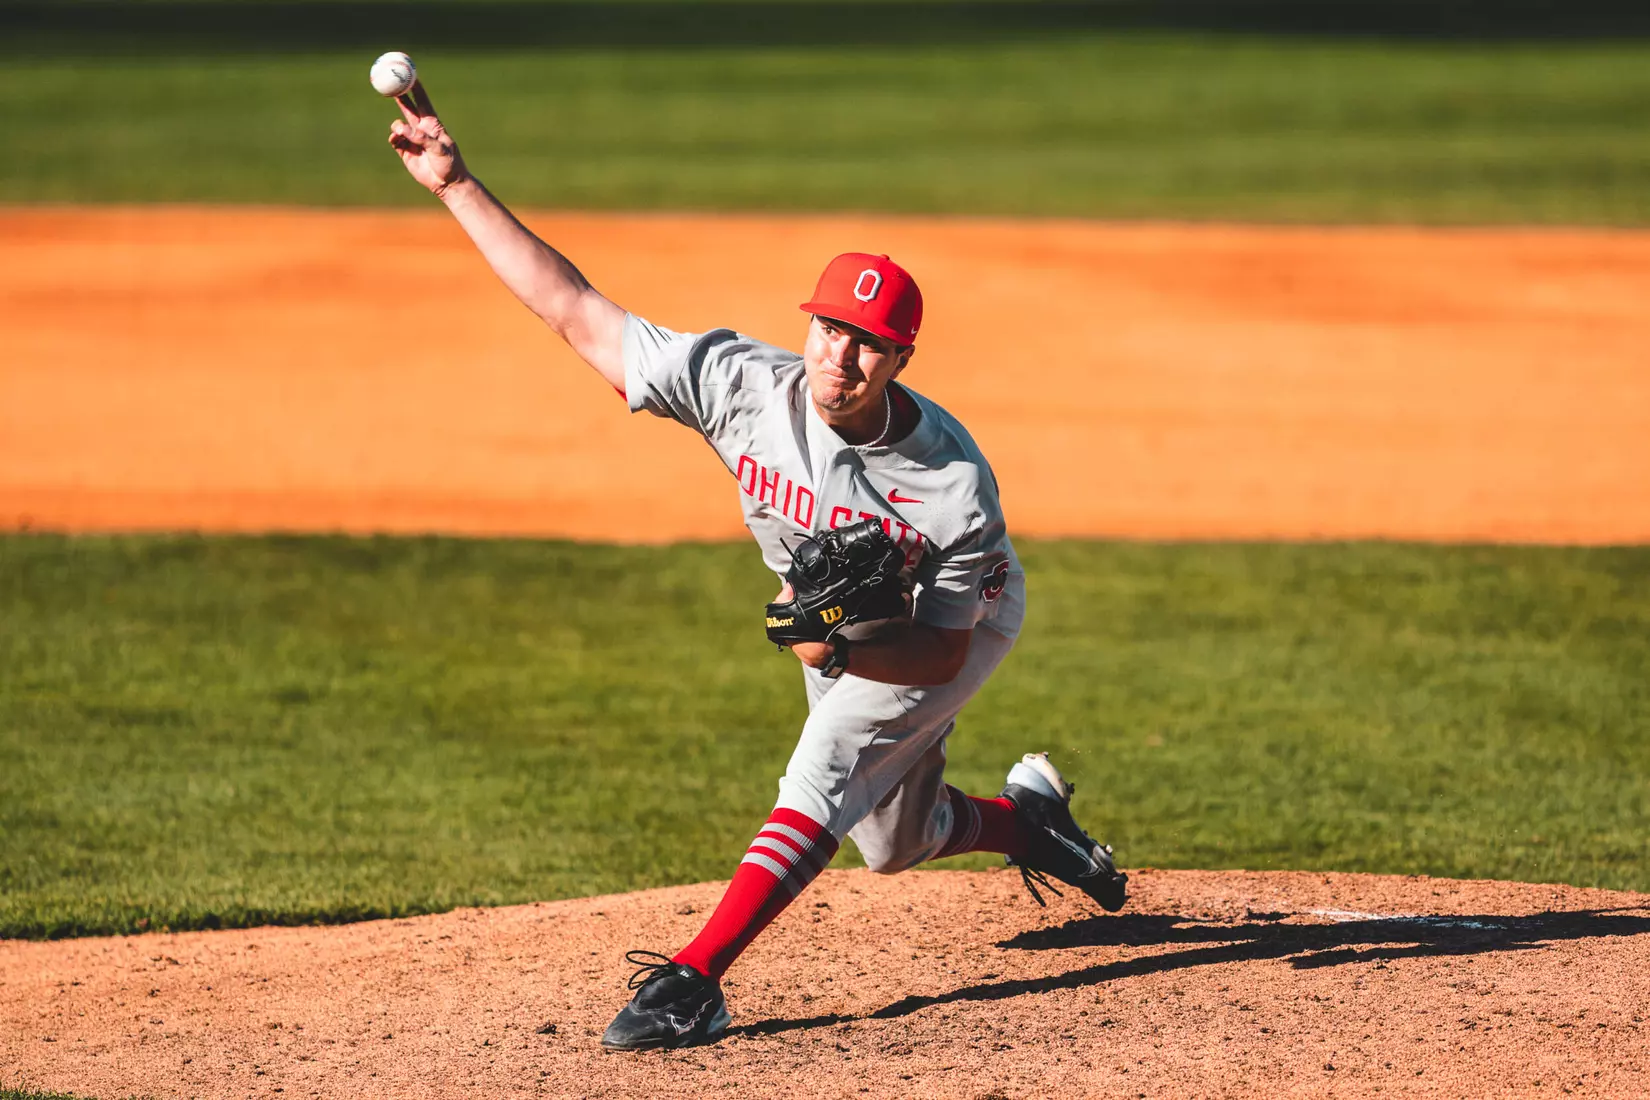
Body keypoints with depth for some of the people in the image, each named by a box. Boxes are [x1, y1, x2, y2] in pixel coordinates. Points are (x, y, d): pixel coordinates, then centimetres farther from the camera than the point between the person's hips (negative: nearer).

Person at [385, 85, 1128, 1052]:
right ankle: (1032, 815, 49)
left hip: (959, 625, -6)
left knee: (827, 770, -26)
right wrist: (460, 187, -33)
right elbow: (577, 311, -28)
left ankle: (692, 982, -33)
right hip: (837, 623, 6)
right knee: (895, 844, 18)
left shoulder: (953, 483, -38)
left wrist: (840, 651, -48)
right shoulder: (744, 385, -30)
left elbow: (943, 651, -28)